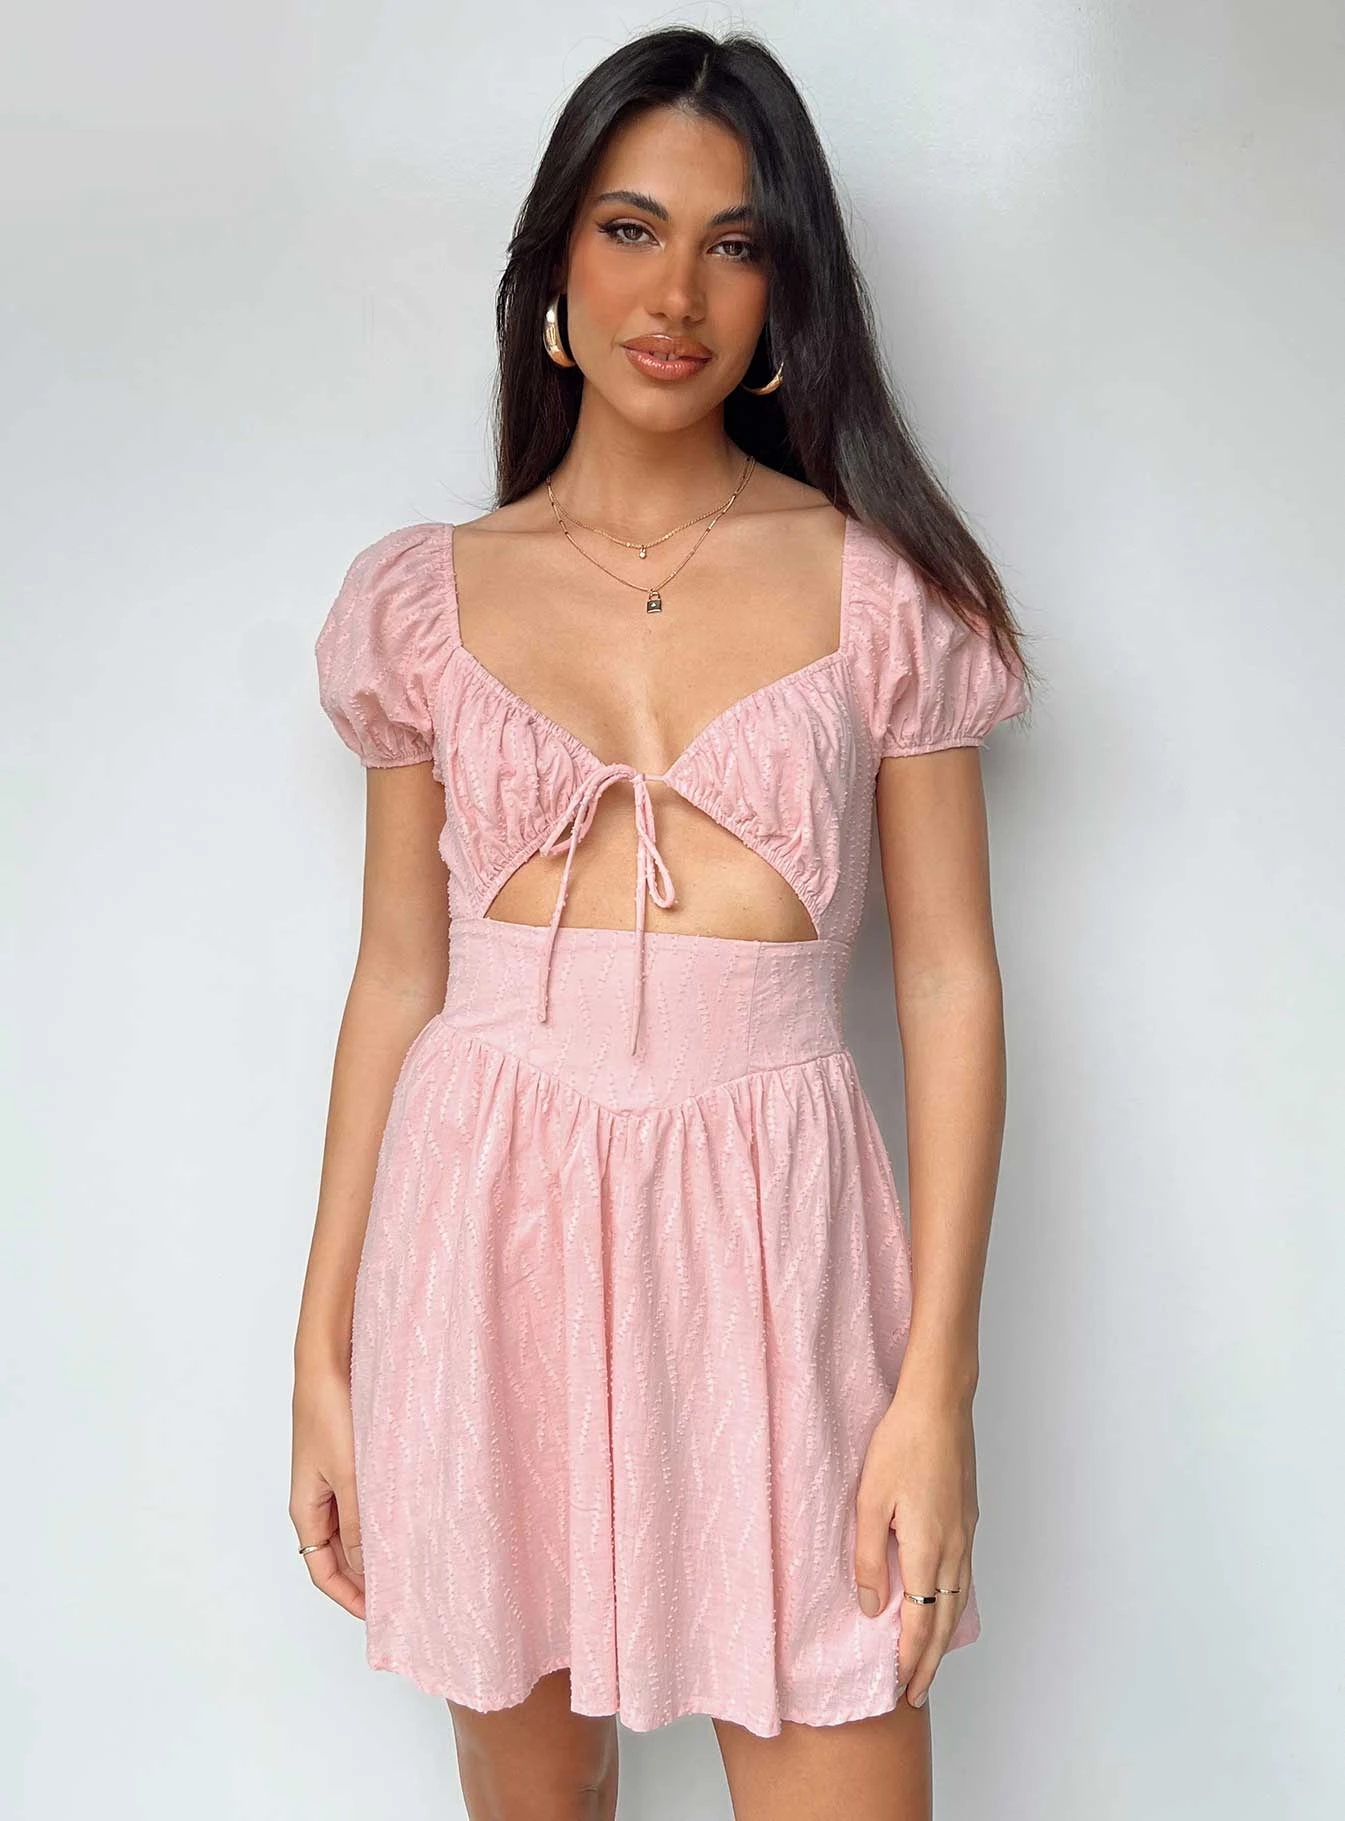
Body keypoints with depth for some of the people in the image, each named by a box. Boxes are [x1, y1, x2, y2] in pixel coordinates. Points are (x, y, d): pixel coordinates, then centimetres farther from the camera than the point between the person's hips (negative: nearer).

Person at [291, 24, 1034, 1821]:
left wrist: (939, 1382, -7)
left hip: (773, 1224, -1)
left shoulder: (880, 585, 1)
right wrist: (324, 1354, 6)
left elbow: (949, 983, -1)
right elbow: (396, 980, 7)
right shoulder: (425, 597, 5)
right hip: (491, 1217, 2)